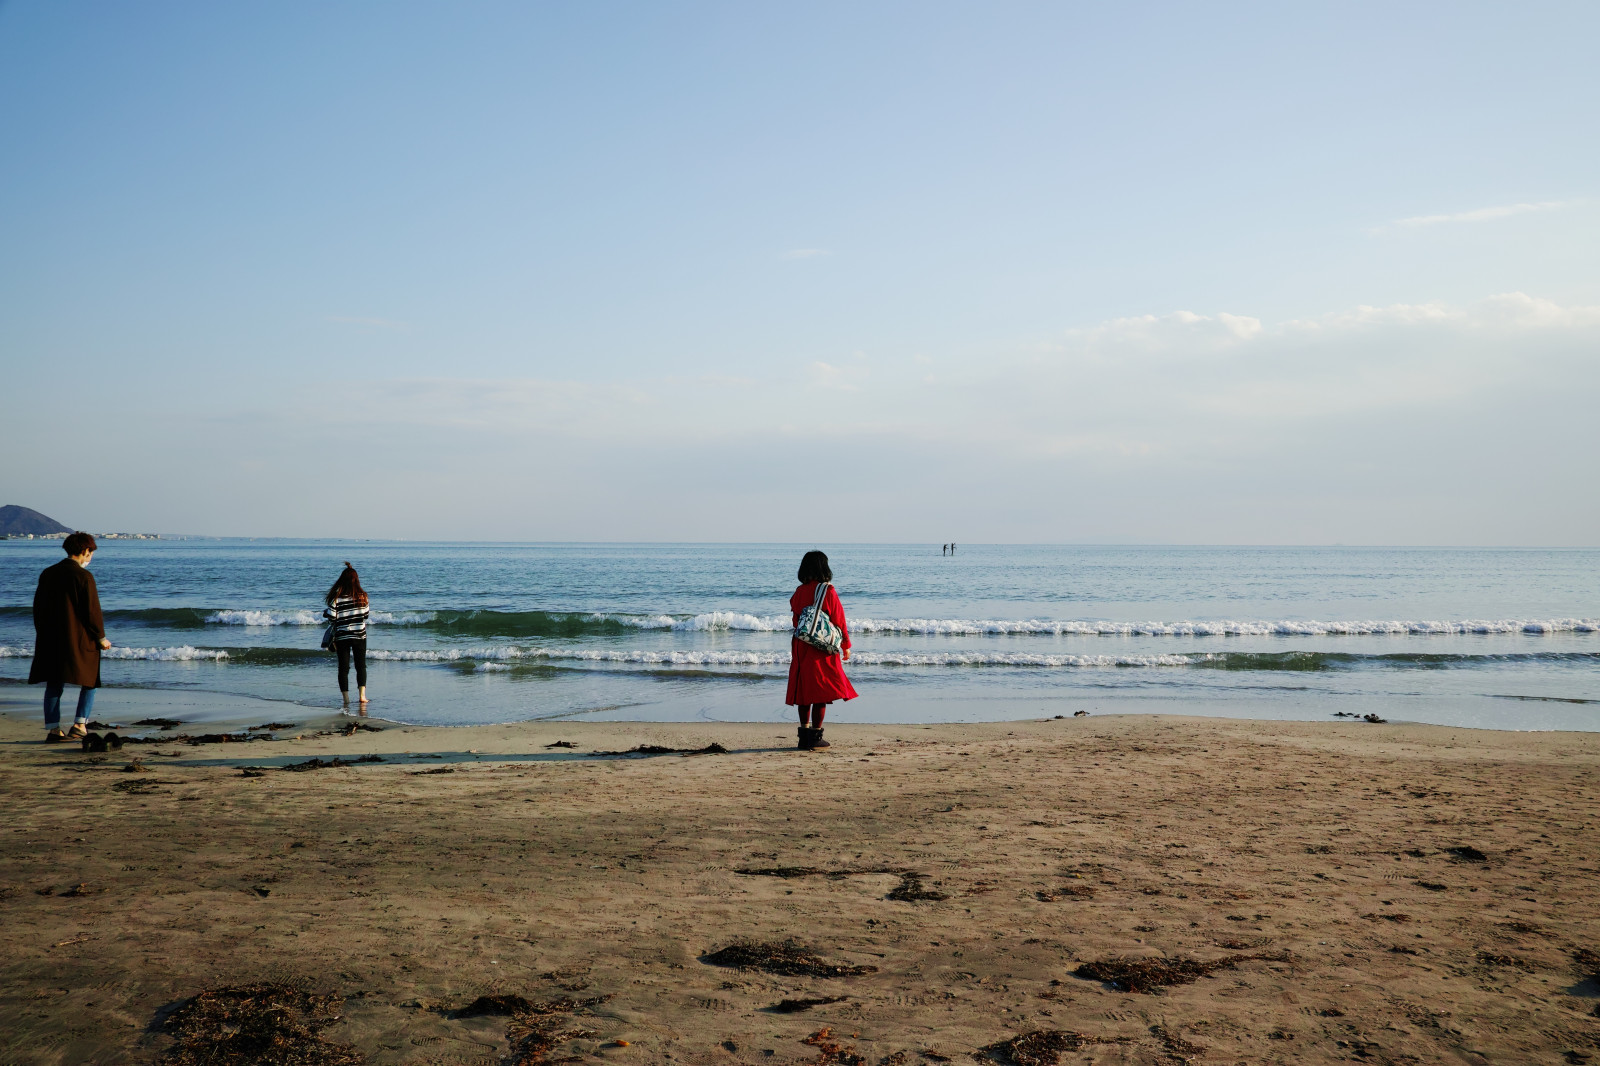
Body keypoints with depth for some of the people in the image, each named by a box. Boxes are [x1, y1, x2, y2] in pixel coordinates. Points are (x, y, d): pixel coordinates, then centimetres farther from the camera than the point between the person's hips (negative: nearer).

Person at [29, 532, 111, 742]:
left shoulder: (47, 574, 8)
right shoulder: (83, 576, -11)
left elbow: (37, 607, 13)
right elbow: (92, 611, -12)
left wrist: (43, 634, 22)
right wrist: (101, 637, -1)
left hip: (51, 640, 6)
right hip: (79, 639, -6)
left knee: (54, 684, 8)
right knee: (90, 681, 9)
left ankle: (53, 730, 6)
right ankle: (80, 724, 1)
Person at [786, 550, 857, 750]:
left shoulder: (799, 592, 5)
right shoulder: (828, 591, -10)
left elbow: (796, 619, 11)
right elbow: (838, 619, -6)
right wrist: (846, 645, 2)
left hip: (800, 647, 6)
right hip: (822, 649, -6)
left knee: (804, 689, 11)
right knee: (822, 691, -1)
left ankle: (804, 735, 14)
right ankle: (815, 737, -3)